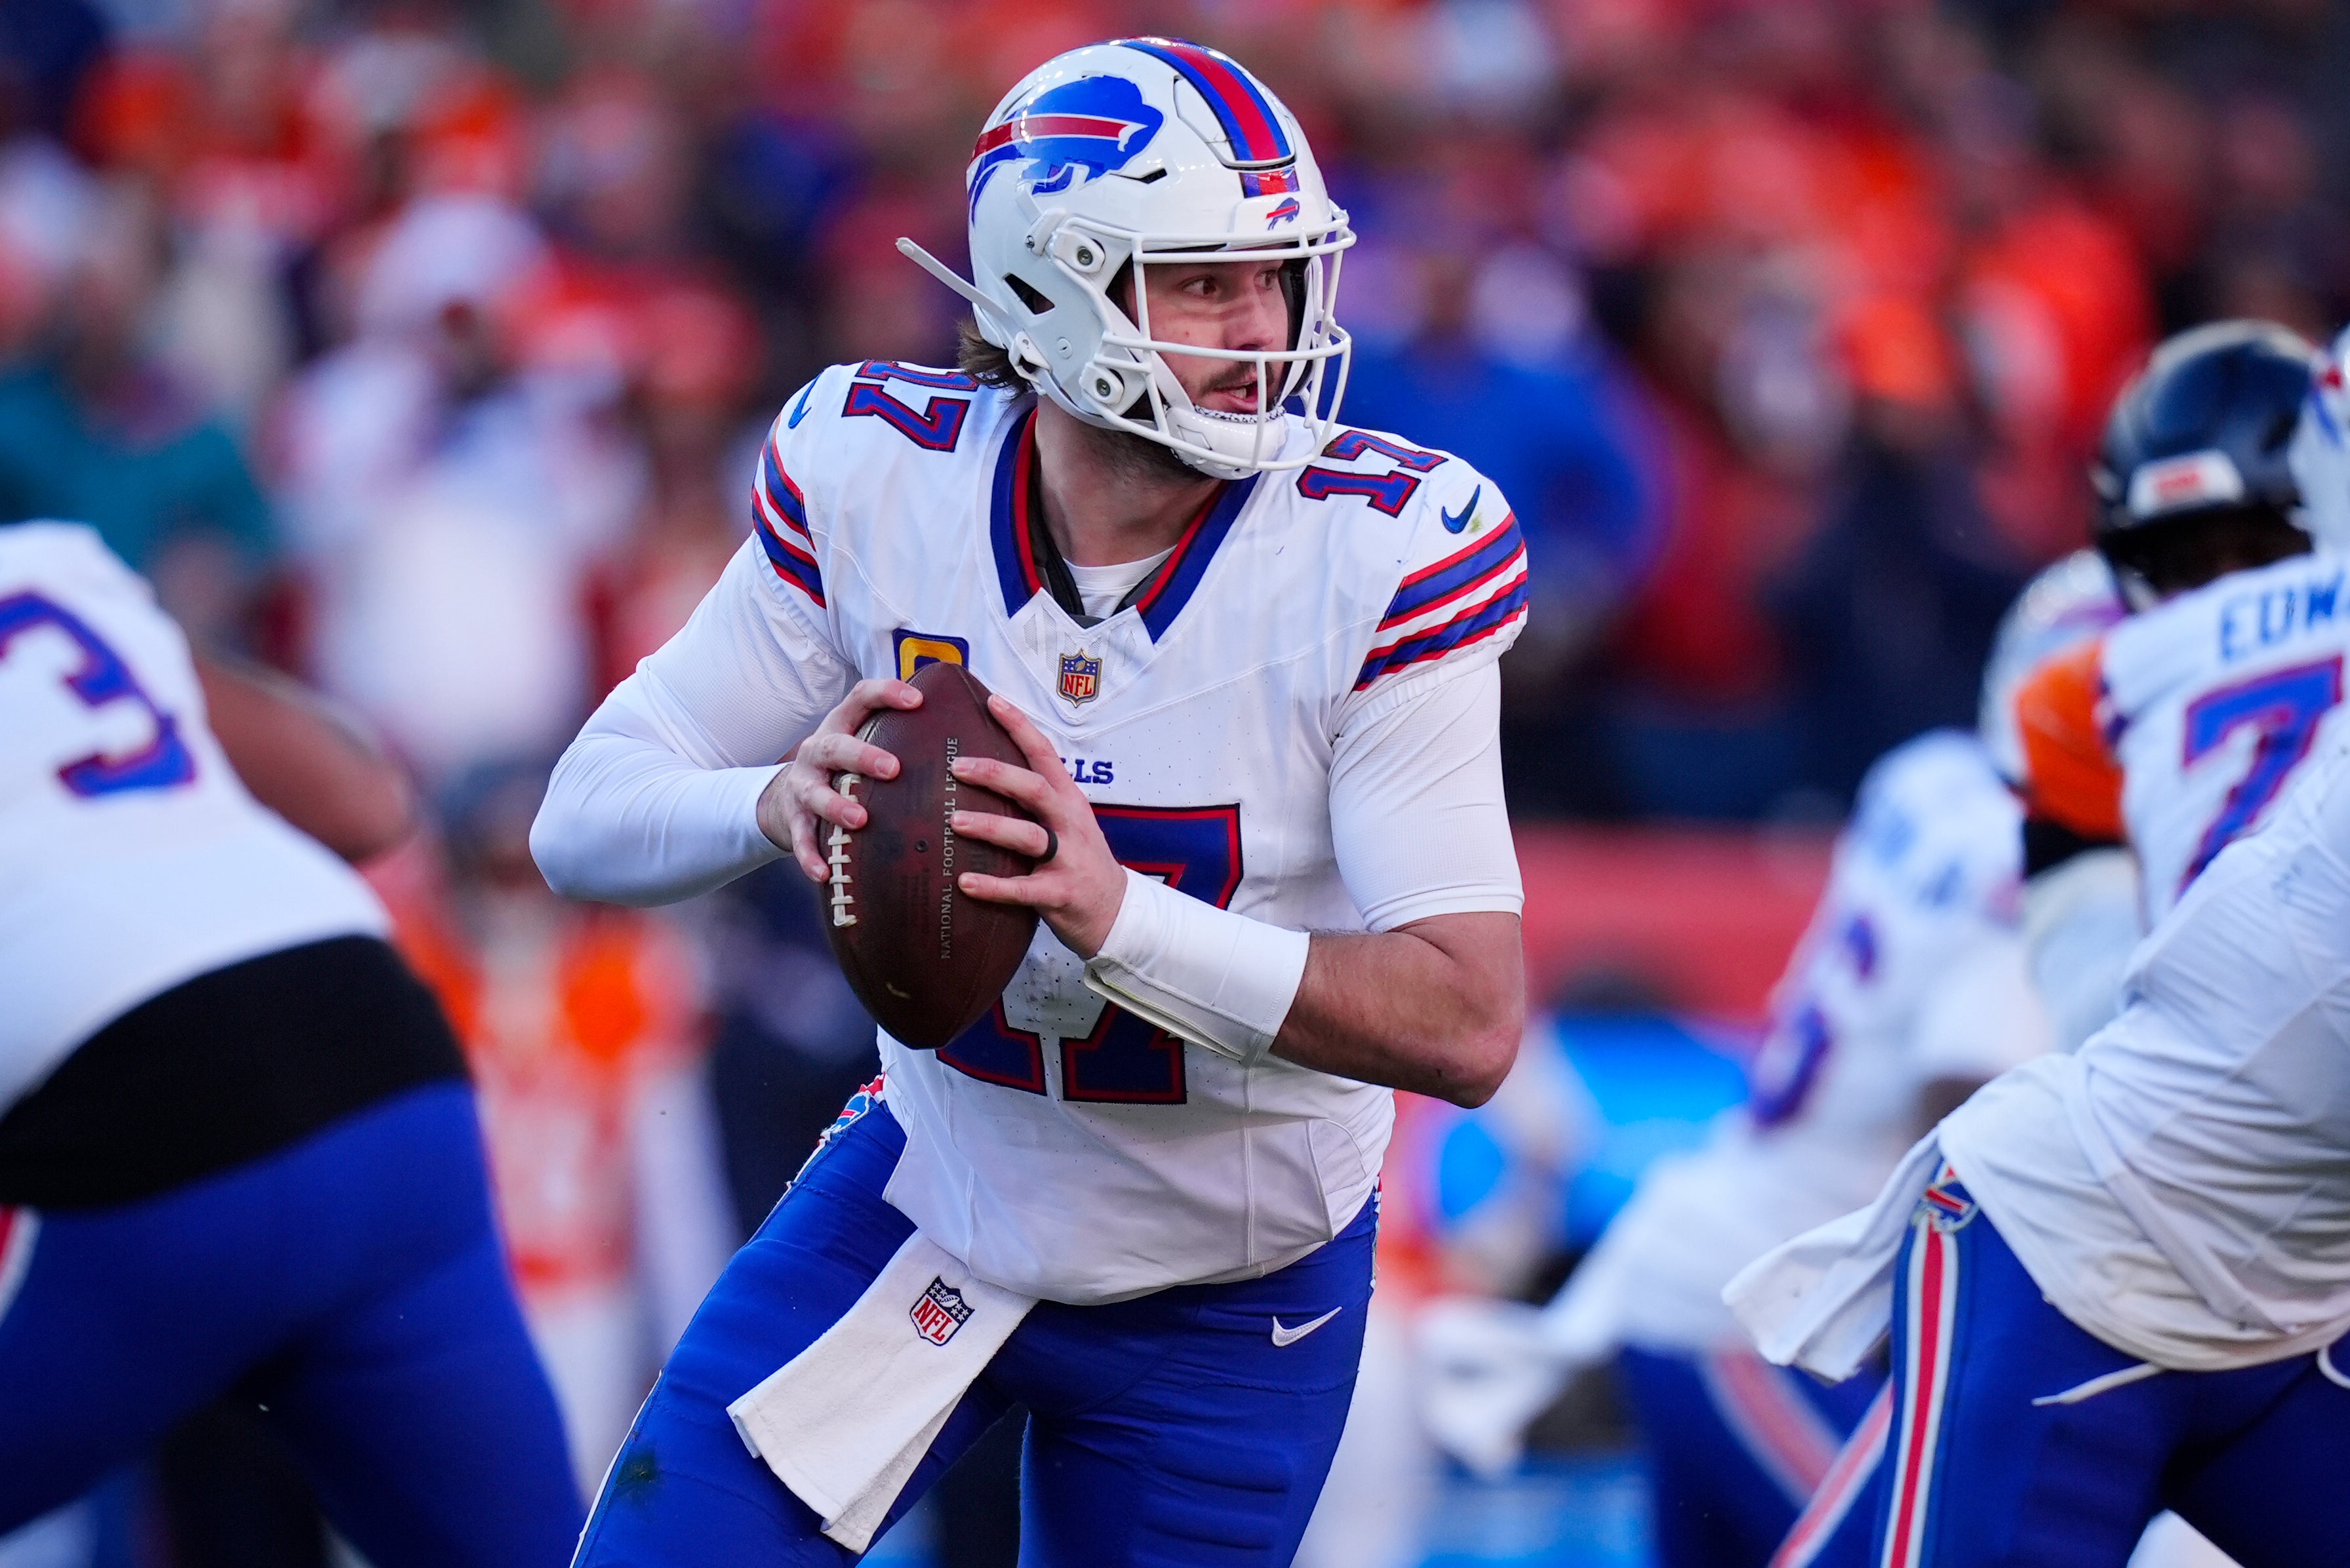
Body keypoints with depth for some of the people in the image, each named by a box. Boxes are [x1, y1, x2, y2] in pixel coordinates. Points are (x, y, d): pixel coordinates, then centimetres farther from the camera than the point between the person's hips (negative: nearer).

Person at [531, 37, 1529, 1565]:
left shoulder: (1381, 553, -24)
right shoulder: (878, 478, -16)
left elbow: (1469, 1023, -28)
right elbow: (585, 821, -11)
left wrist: (1113, 912, -41)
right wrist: (779, 803, -35)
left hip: (1223, 1302, -2)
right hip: (933, 1195, 2)